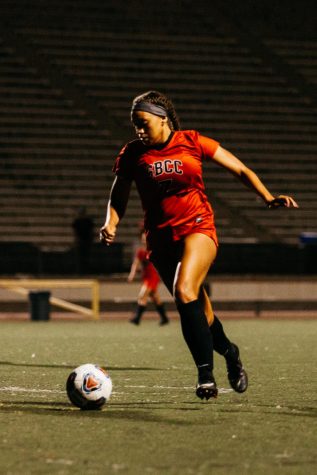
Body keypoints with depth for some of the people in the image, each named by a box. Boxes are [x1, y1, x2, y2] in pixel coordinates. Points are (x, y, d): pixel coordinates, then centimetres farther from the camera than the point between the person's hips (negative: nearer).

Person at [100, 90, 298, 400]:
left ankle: (206, 374, -25)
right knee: (197, 309, 7)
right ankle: (229, 352, 37)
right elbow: (118, 198, 9)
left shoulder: (192, 142, -2)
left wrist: (267, 198, -8)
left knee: (184, 292, -27)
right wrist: (111, 225, -11)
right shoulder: (132, 154, 2)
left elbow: (240, 170, 4)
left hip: (198, 227, -3)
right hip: (161, 238, 3)